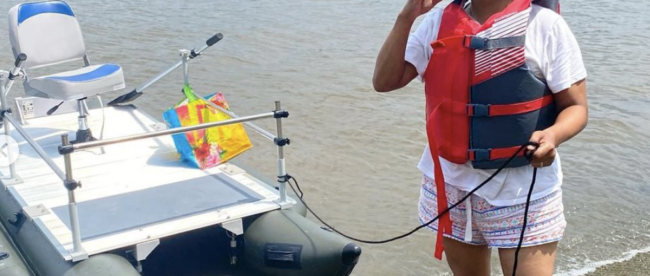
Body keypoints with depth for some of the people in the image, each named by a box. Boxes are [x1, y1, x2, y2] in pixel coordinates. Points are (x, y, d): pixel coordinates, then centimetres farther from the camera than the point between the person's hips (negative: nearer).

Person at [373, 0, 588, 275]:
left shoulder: (545, 24, -9)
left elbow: (575, 106, -7)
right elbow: (384, 81, -2)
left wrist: (553, 135, -30)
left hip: (522, 190, -4)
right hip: (449, 184, 4)